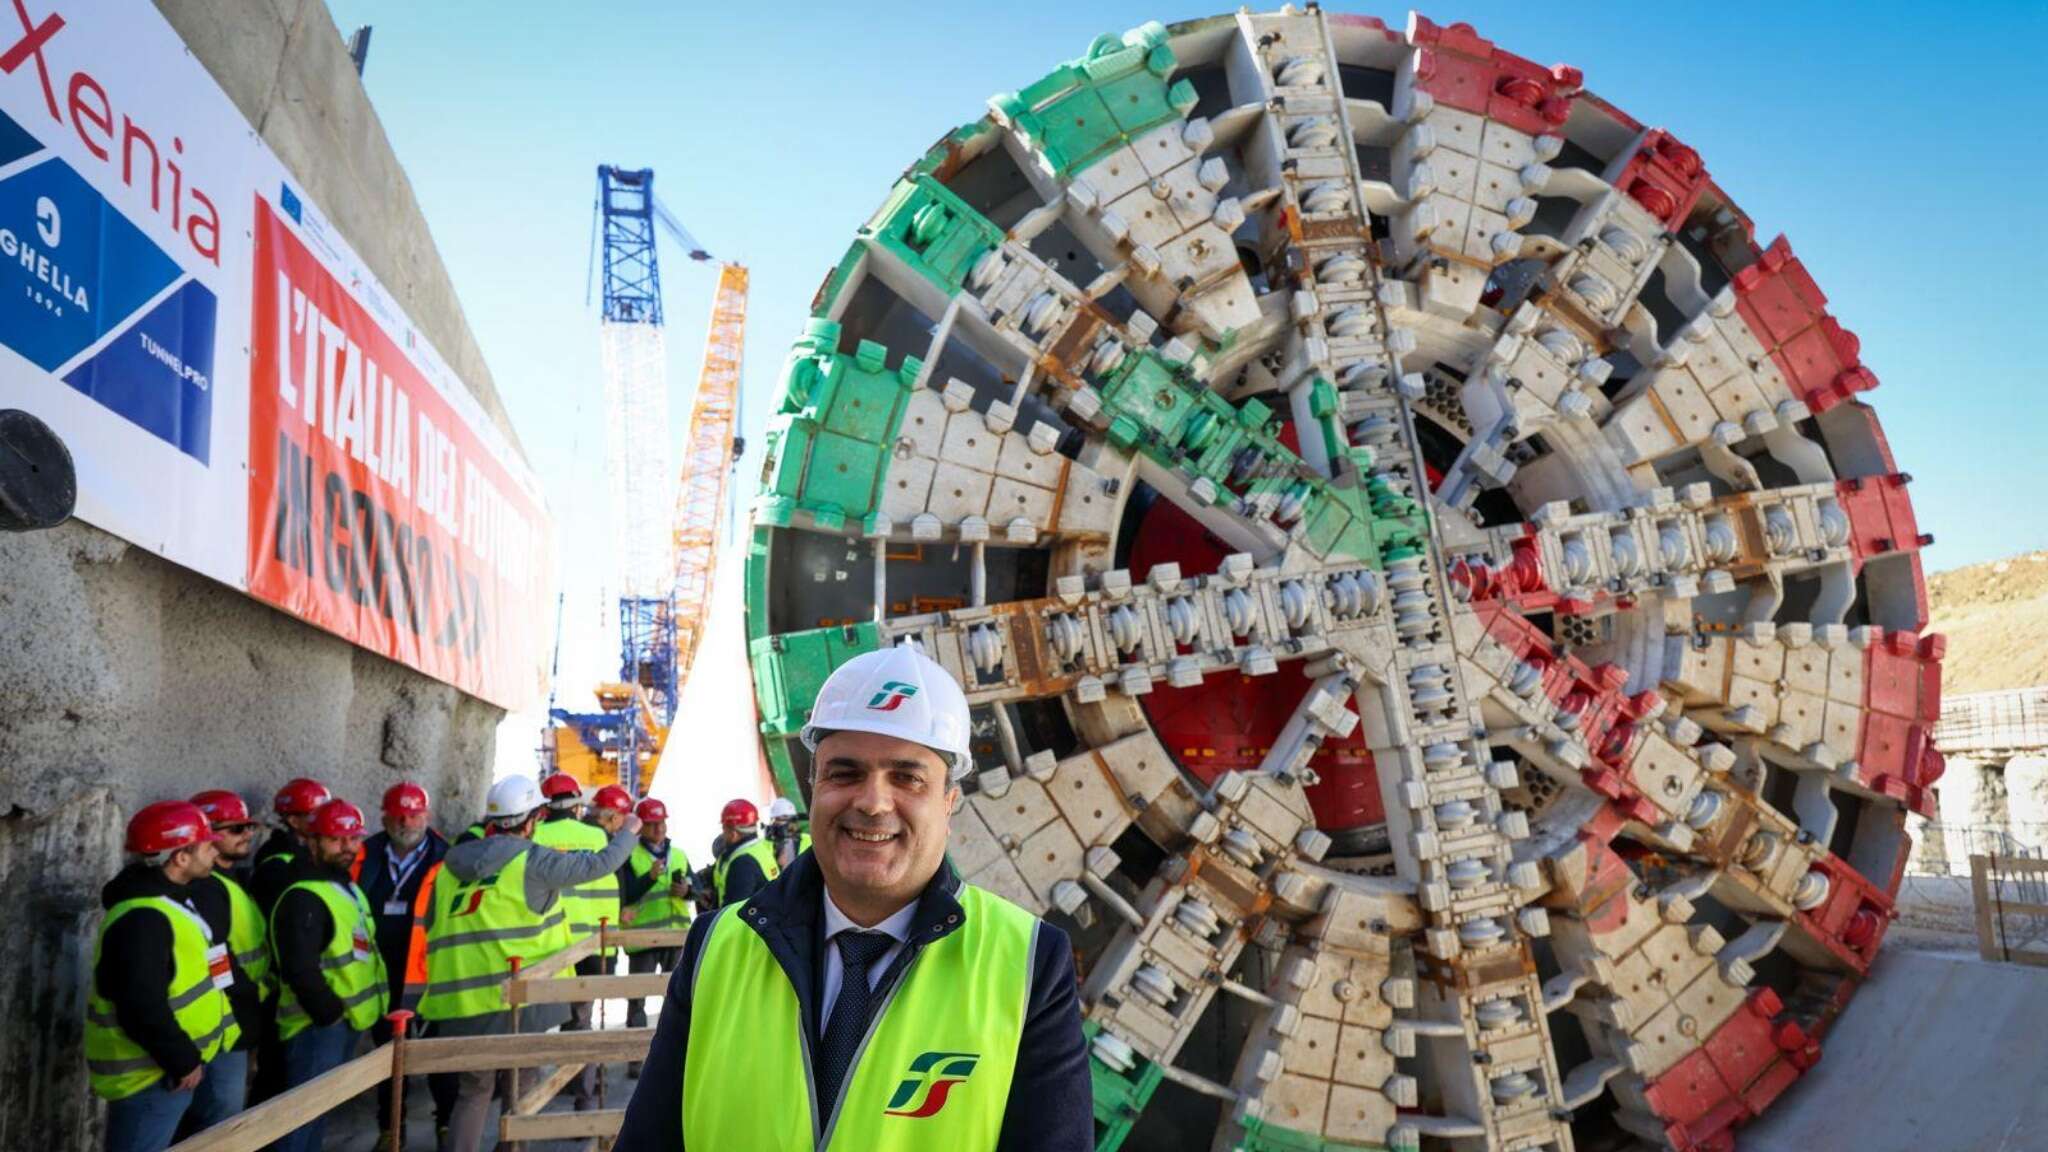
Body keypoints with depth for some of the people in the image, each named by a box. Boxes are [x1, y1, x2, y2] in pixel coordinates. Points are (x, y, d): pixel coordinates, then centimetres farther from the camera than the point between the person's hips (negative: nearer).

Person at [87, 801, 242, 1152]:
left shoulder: (170, 900, 10)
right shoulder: (143, 920, -25)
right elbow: (143, 1008, -29)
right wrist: (183, 1061, -20)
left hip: (173, 1062, 10)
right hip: (150, 1072, -10)